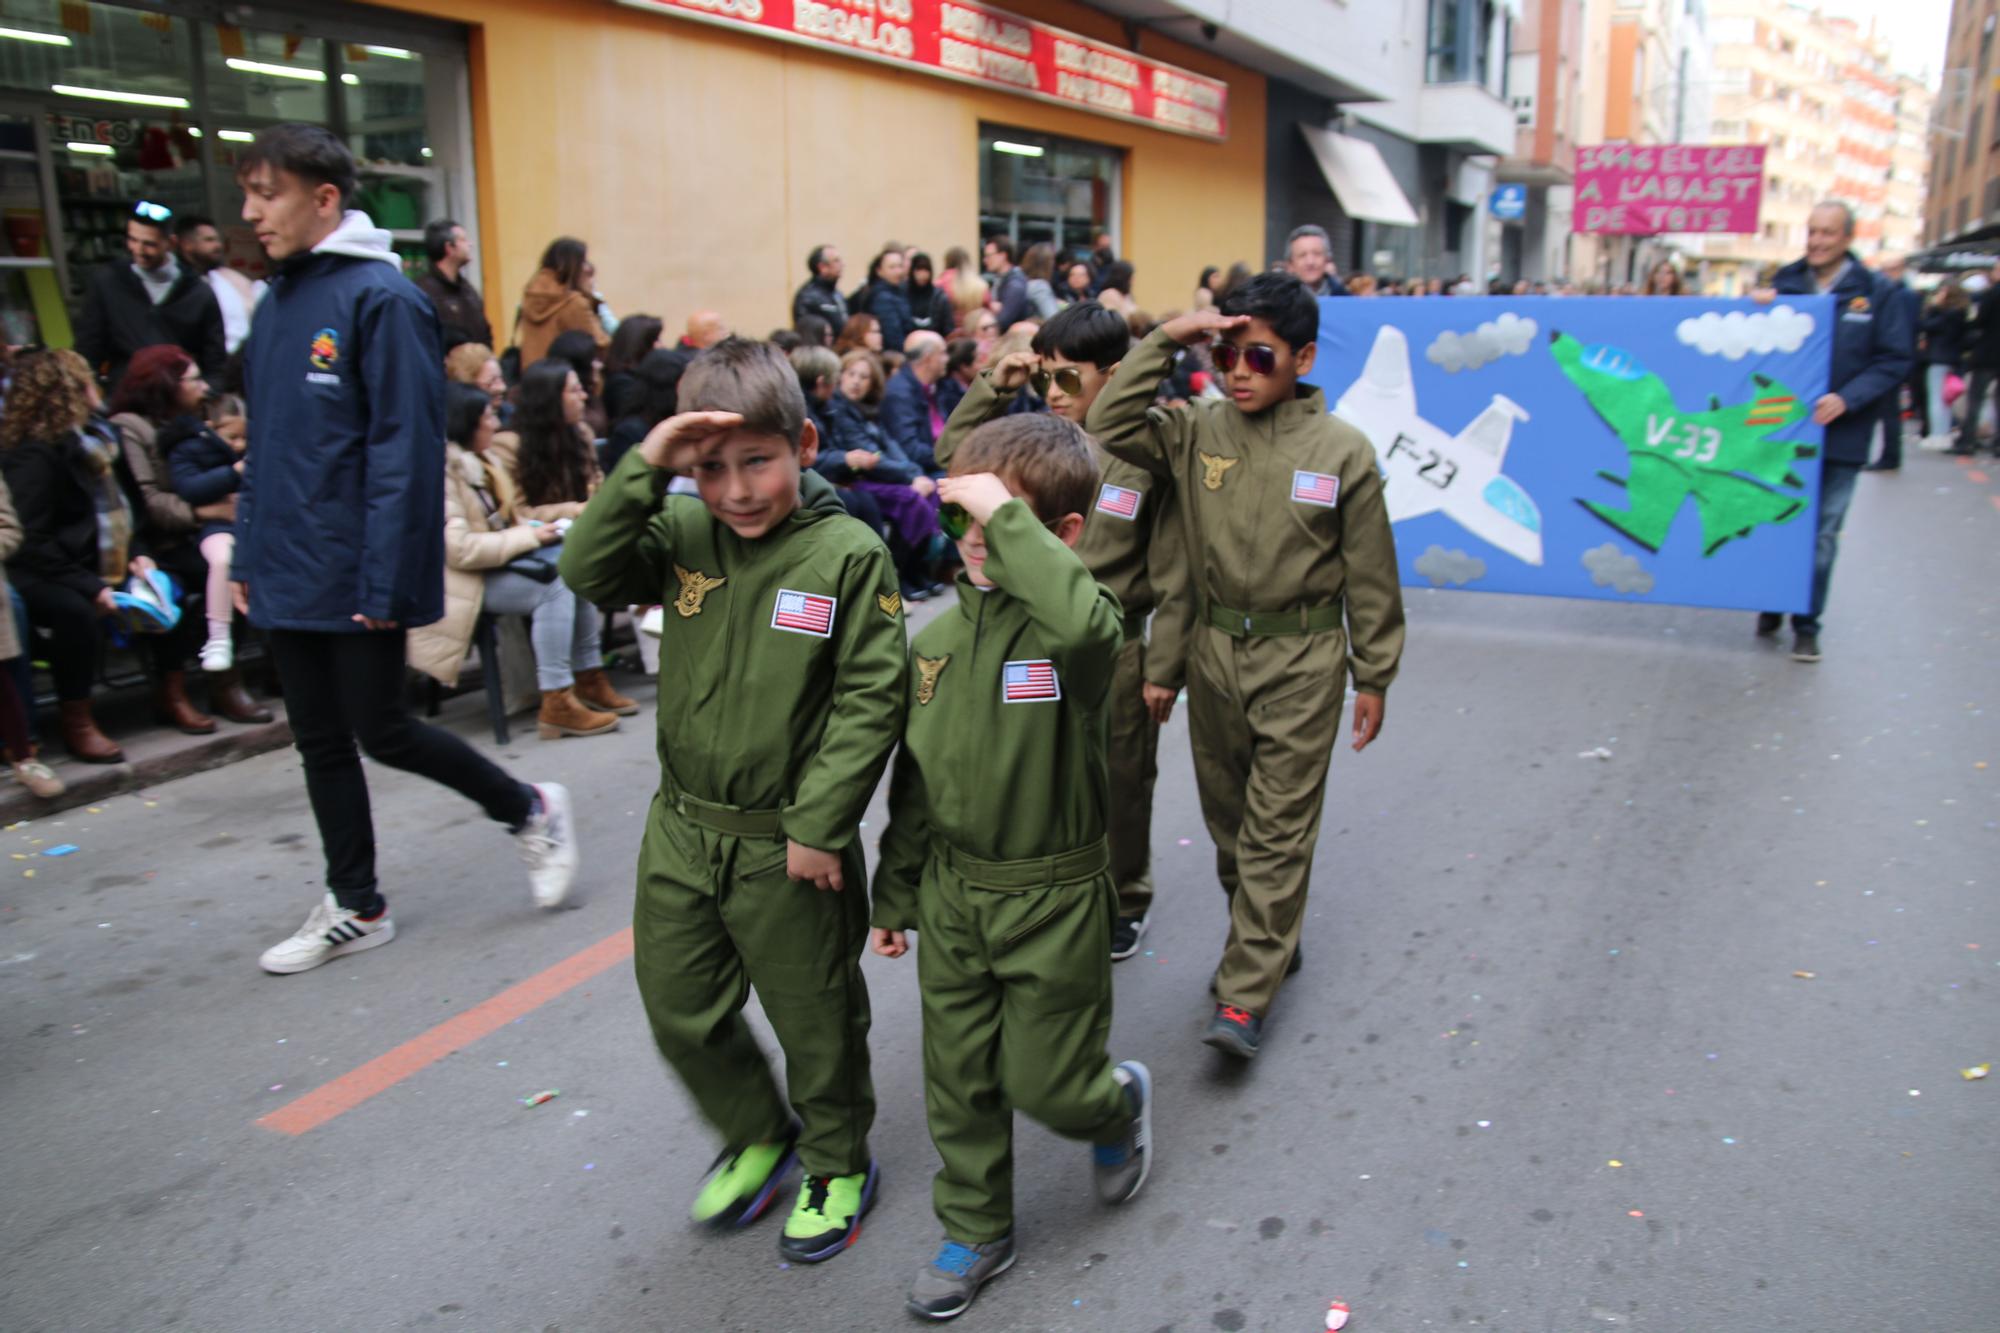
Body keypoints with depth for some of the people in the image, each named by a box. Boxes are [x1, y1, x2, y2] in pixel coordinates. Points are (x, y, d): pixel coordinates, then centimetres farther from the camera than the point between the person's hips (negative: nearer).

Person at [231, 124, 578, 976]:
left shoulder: (379, 297, -13)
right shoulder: (275, 304, 12)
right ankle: (354, 908, 27)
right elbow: (266, 443, 17)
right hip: (286, 577, 8)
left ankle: (531, 811, 23)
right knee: (320, 743, 13)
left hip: (355, 578, -8)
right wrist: (247, 554, 13)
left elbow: (407, 448, -18)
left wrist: (387, 580, -21)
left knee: (381, 731, 1)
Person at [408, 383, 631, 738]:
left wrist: (536, 530, 0)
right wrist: (529, 537, -18)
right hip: (462, 581, -9)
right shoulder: (442, 472, -17)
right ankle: (556, 705, -26)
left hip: (494, 562, 9)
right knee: (553, 588, -26)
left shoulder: (478, 461, 13)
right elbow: (458, 550, -25)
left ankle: (589, 679, -2)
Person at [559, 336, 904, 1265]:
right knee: (681, 1012, 19)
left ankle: (837, 1162, 39)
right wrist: (641, 471, -19)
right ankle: (757, 1137, 45)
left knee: (815, 1019, 13)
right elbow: (589, 574, -11)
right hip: (682, 832, 5)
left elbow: (870, 700, -15)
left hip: (788, 844, -5)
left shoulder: (848, 553, -15)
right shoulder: (683, 534, 0)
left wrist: (818, 824, -17)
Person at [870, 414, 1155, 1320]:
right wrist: (894, 895, 14)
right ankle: (975, 1232, 38)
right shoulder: (937, 638, -1)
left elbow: (1082, 623, -47)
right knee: (958, 1081, 16)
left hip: (1053, 899, -5)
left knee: (1044, 1083, 9)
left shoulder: (1073, 627, -18)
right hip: (951, 894, 5)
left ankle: (1118, 1103, 44)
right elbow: (914, 778, 8)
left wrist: (1007, 517, -37)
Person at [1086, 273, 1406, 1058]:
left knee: (1279, 828, -1)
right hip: (1214, 649, 4)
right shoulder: (1197, 431, 0)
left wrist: (1373, 676, 1)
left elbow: (1369, 575, -2)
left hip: (1301, 660, -4)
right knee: (1227, 814, 16)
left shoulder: (1341, 451, -7)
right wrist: (1163, 342, -15)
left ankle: (1245, 997, 4)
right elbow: (1109, 427, -12)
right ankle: (1266, 940, 38)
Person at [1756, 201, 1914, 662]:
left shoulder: (1876, 293, -3)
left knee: (1821, 534, 5)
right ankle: (1772, 606, 28)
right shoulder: (1784, 284, 3)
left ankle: (1807, 624, 15)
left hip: (1839, 434, -2)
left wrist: (1846, 399, -18)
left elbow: (1896, 360, -4)